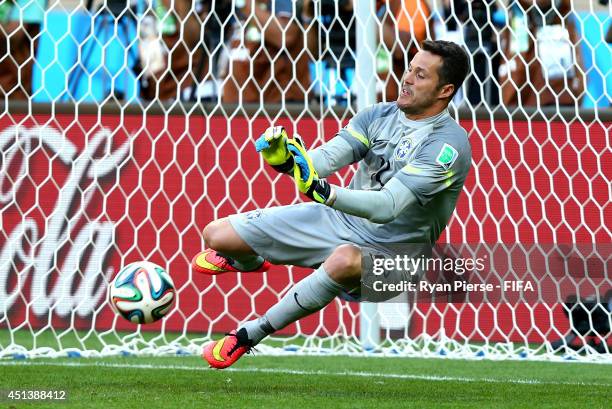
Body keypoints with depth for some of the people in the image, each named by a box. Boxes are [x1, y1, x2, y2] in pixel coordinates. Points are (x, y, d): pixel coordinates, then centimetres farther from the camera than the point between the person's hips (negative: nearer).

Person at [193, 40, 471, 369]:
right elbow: (326, 157, -10)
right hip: (338, 219, 6)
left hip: (388, 249, -6)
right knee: (217, 235, 0)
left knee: (345, 259, -44)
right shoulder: (380, 114, 0)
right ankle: (249, 261, 42)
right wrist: (285, 160, -32)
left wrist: (323, 192, -43)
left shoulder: (450, 143, -20)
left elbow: (387, 206, -29)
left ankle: (249, 335, -25)